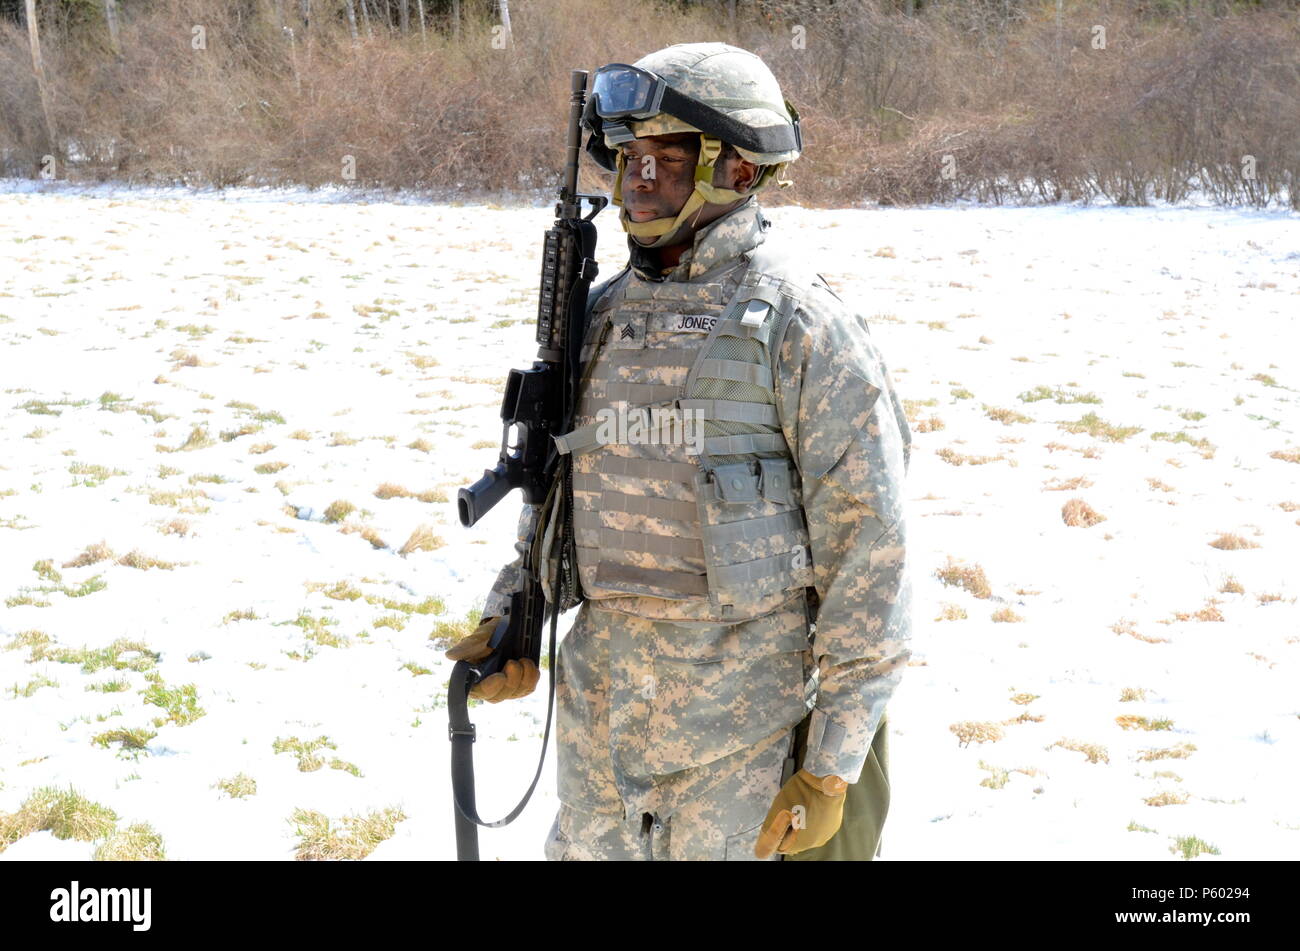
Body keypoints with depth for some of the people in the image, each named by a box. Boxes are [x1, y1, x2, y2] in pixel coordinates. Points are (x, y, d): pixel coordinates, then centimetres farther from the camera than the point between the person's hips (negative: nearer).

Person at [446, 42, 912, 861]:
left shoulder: (801, 324, -13)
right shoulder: (603, 316, 7)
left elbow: (870, 550, -14)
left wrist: (833, 766, -14)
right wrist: (510, 617, 8)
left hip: (745, 723, -6)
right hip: (600, 703, 6)